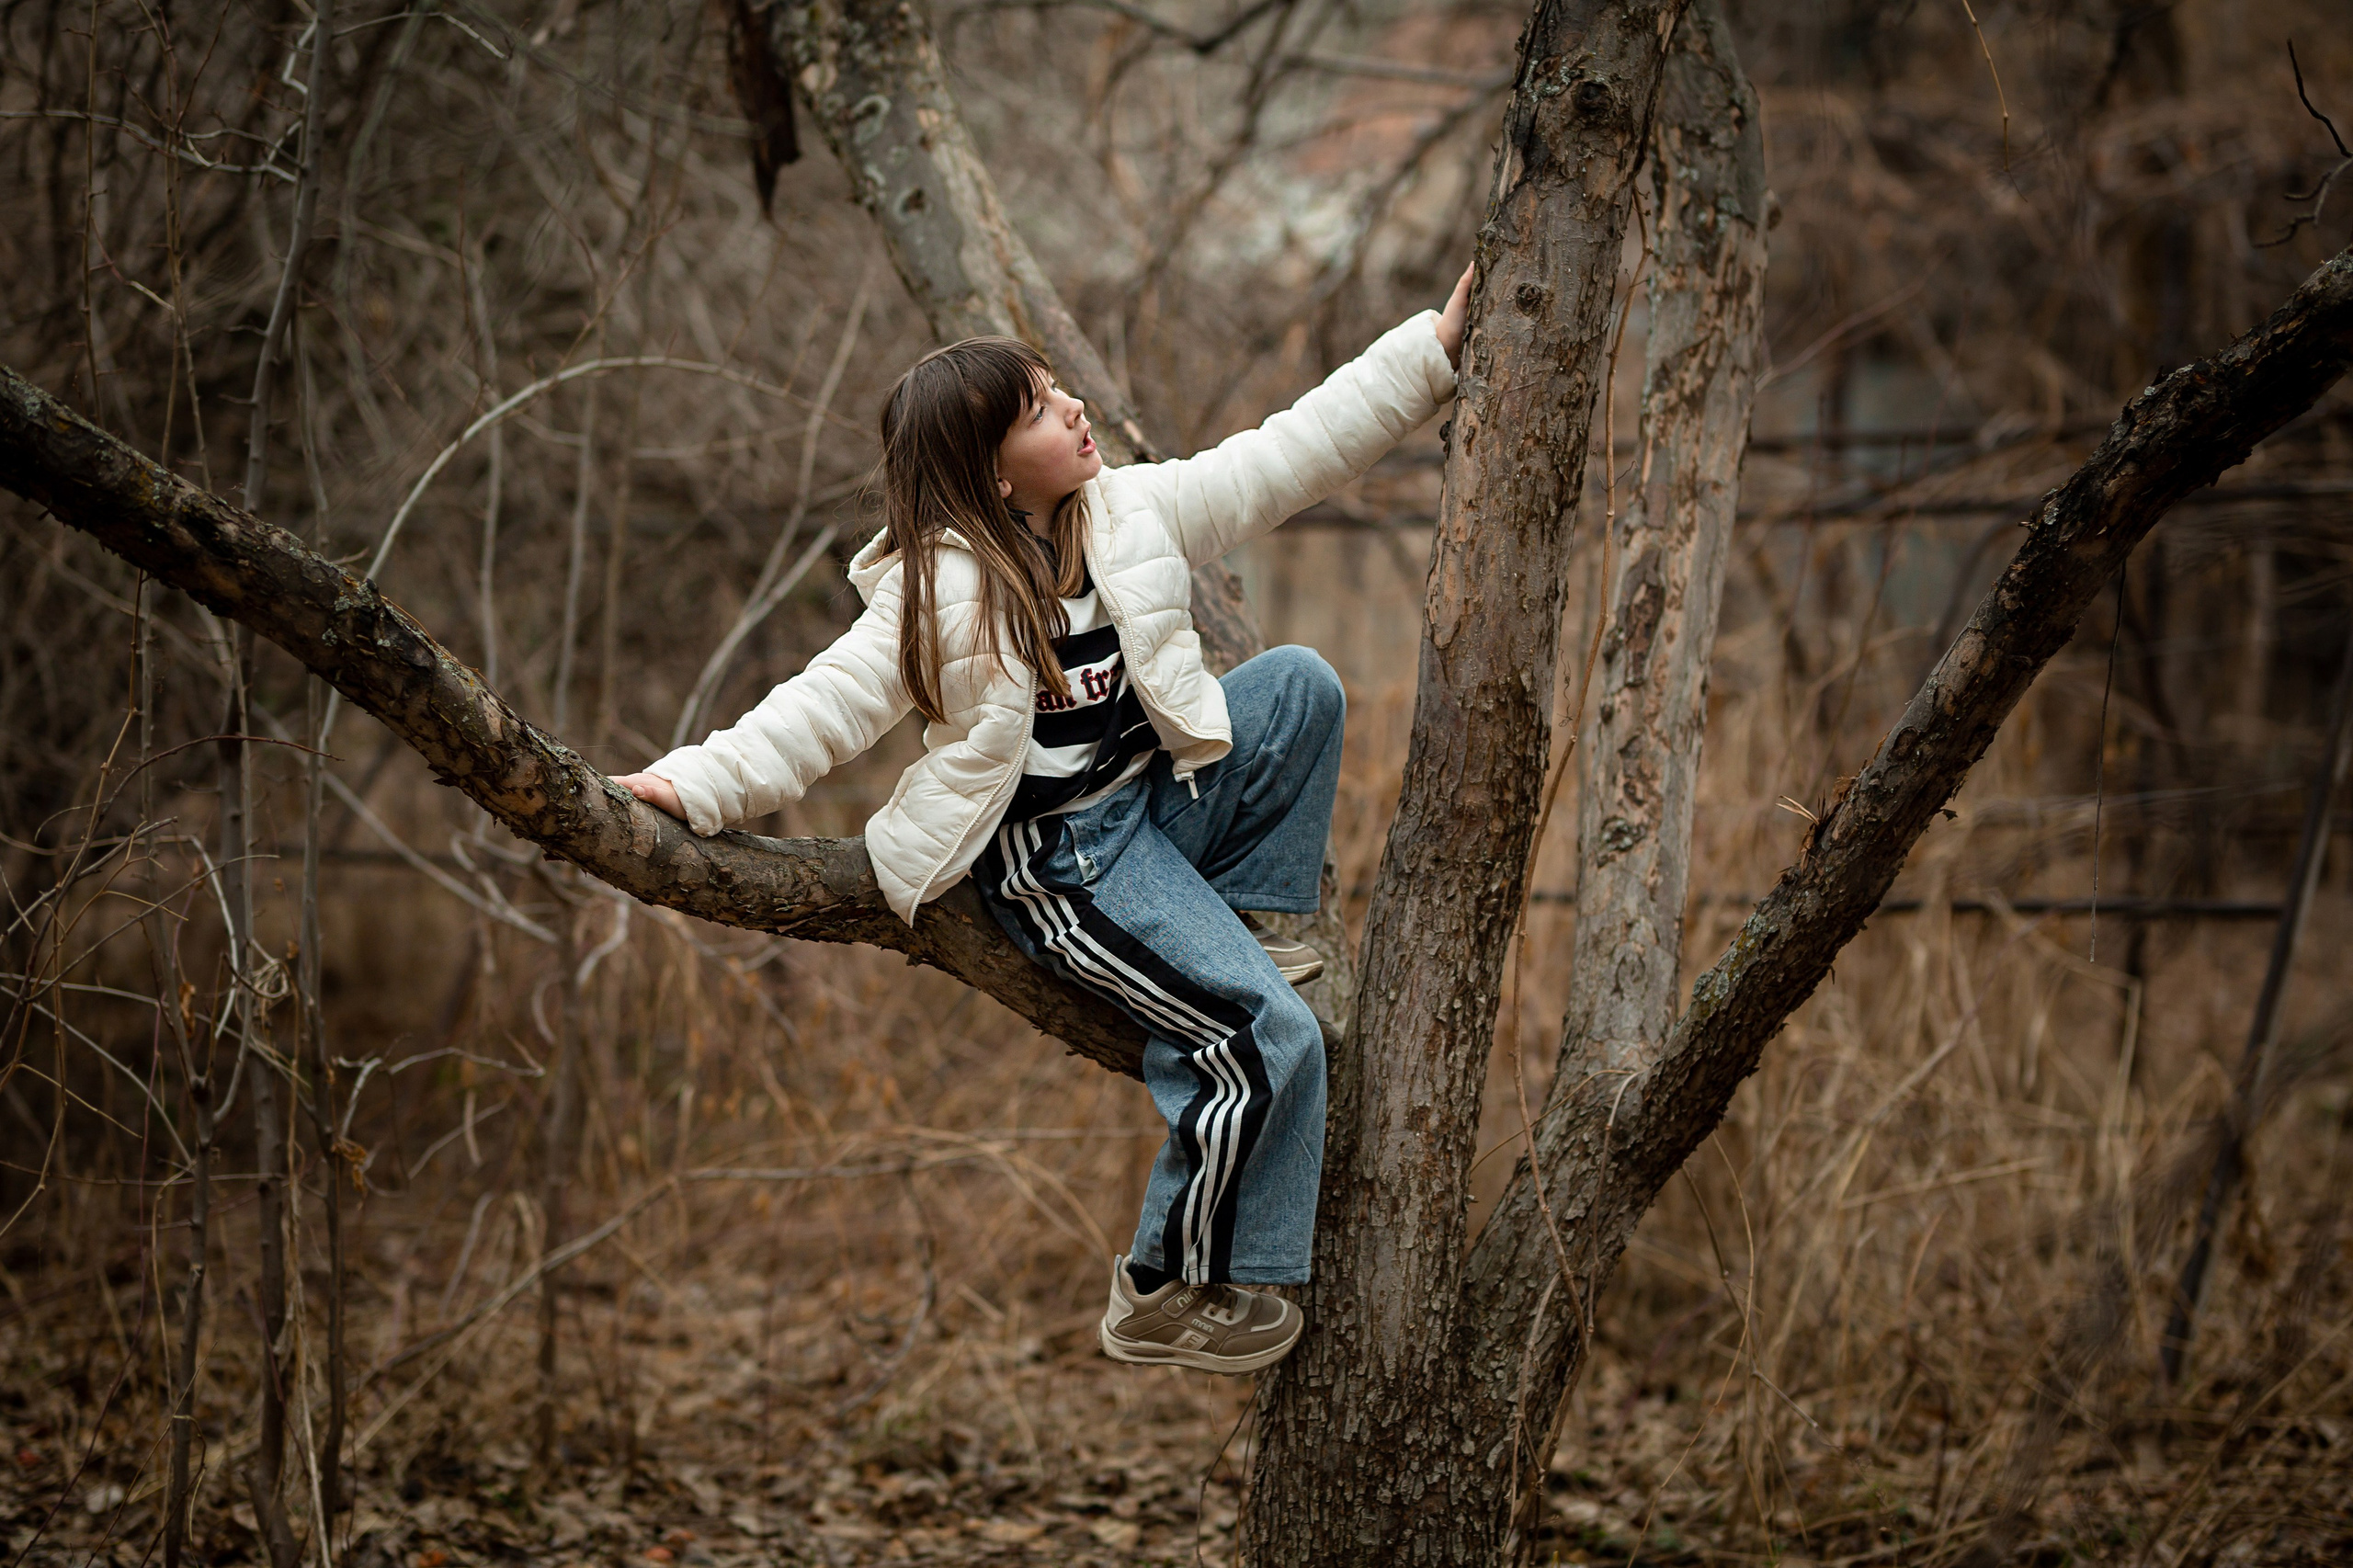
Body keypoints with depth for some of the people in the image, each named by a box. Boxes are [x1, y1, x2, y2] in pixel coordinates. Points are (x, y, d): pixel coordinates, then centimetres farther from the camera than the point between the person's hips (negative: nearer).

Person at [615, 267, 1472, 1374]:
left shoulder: (1132, 512, 1)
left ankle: (1235, 925, 2)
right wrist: (698, 785, -33)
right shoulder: (943, 593, -17)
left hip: (1163, 796, 7)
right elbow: (831, 704, -19)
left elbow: (1293, 452, 4)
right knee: (1270, 1039, -17)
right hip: (1060, 861, -7)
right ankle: (1171, 1293, -3)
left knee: (1298, 684, -11)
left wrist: (1433, 348, 1)